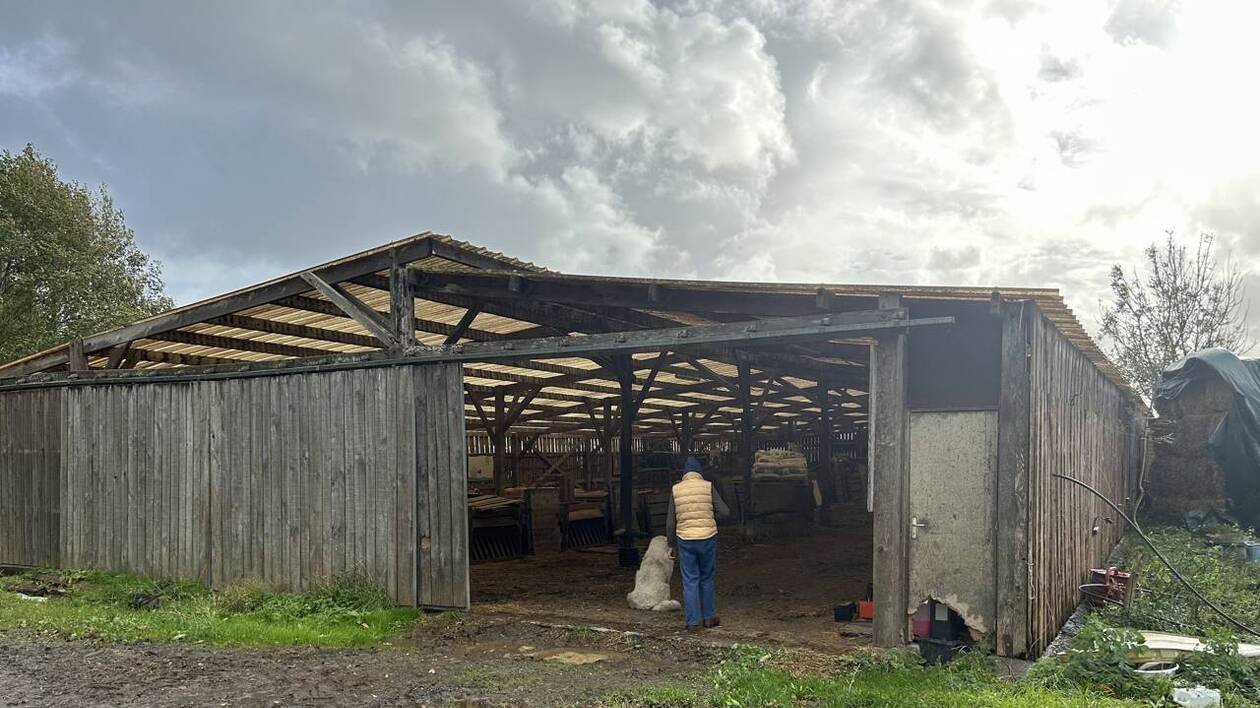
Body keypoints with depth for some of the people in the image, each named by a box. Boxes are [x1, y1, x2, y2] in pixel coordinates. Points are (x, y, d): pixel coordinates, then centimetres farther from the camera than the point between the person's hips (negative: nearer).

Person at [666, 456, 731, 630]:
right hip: (707, 538, 0)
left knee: (690, 581, 7)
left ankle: (692, 621, 8)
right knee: (707, 579, 14)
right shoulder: (708, 486, -4)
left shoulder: (676, 490, 0)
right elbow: (724, 512, -6)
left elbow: (670, 521, 2)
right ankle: (709, 617, 21)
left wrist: (671, 541, 14)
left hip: (685, 540, 0)